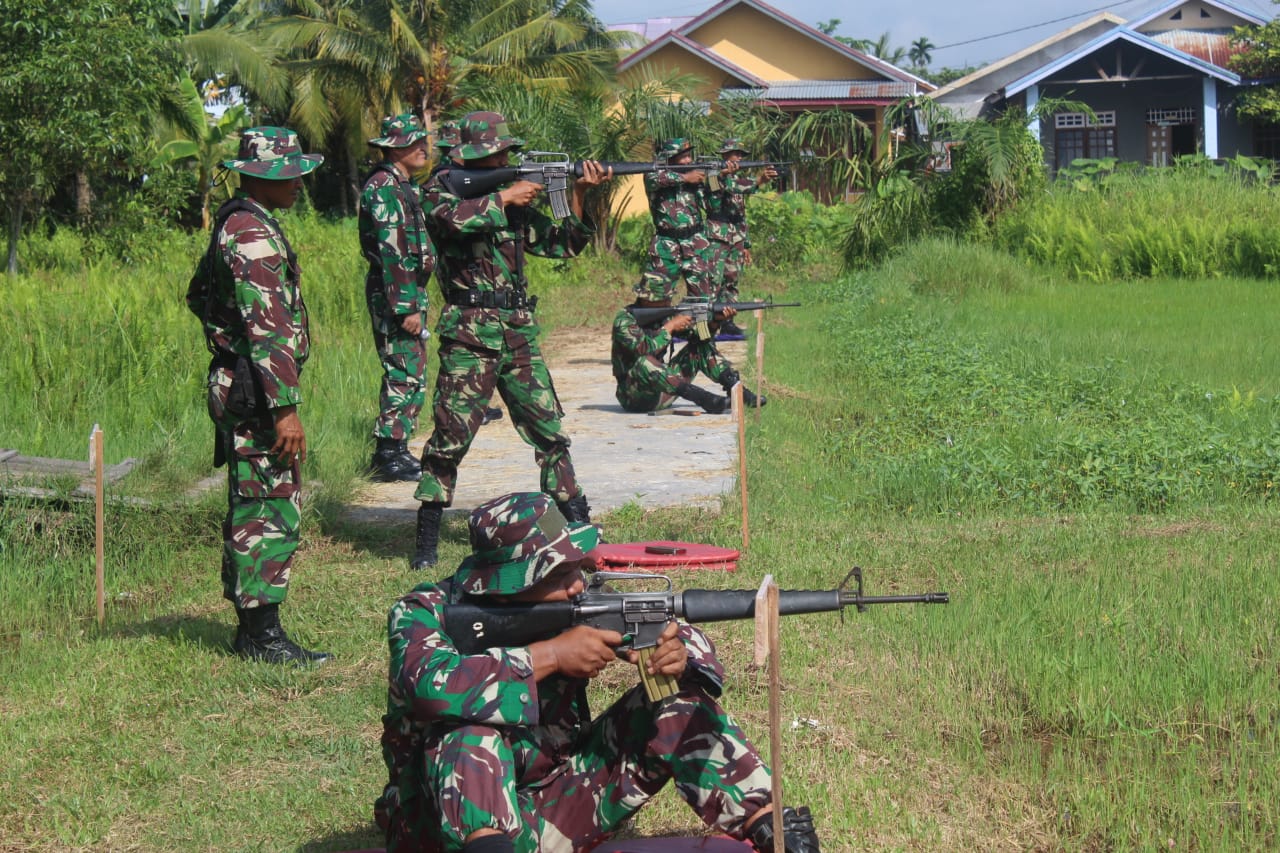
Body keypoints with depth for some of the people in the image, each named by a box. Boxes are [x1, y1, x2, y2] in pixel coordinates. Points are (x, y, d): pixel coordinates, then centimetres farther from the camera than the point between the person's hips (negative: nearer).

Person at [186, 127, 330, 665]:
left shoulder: (232, 223, 16)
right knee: (271, 513, -7)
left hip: (235, 384, 11)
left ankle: (251, 626, 20)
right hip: (256, 392, -11)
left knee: (252, 509, 14)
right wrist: (285, 408, -26)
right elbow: (267, 327, -24)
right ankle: (261, 633, -3)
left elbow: (199, 294, 30)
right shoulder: (252, 232, -18)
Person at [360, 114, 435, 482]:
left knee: (410, 372, 14)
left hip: (410, 288, 10)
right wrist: (406, 306, -24)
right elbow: (391, 253, -22)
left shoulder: (404, 185, 16)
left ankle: (392, 450, 20)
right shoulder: (384, 188, -16)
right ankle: (390, 455, -3)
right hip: (395, 291, -10)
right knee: (405, 375, -8)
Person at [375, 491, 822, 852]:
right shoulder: (425, 613, -17)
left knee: (682, 711, -7)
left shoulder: (576, 604, -4)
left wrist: (679, 655, -24)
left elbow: (686, 640, 2)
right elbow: (429, 683, -39)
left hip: (555, 810, 5)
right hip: (457, 816, -5)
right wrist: (551, 654, -33)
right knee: (471, 732, -34)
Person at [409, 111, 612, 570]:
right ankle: (426, 543, 1)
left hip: (519, 331, 5)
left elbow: (562, 243, 14)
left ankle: (581, 527, 14)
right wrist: (503, 198, -20)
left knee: (550, 431, 6)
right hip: (469, 333, -5)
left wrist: (579, 195, 1)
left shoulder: (512, 192, 16)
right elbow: (453, 219, -24)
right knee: (452, 434, -6)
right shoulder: (443, 189, 0)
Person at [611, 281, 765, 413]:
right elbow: (644, 350, -31)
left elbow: (697, 336, 4)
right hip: (633, 396, -7)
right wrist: (670, 326, -22)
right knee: (644, 363, -38)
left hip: (662, 391, 7)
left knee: (701, 347, 4)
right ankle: (703, 398, -41)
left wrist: (716, 320, -14)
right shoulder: (624, 320, -16)